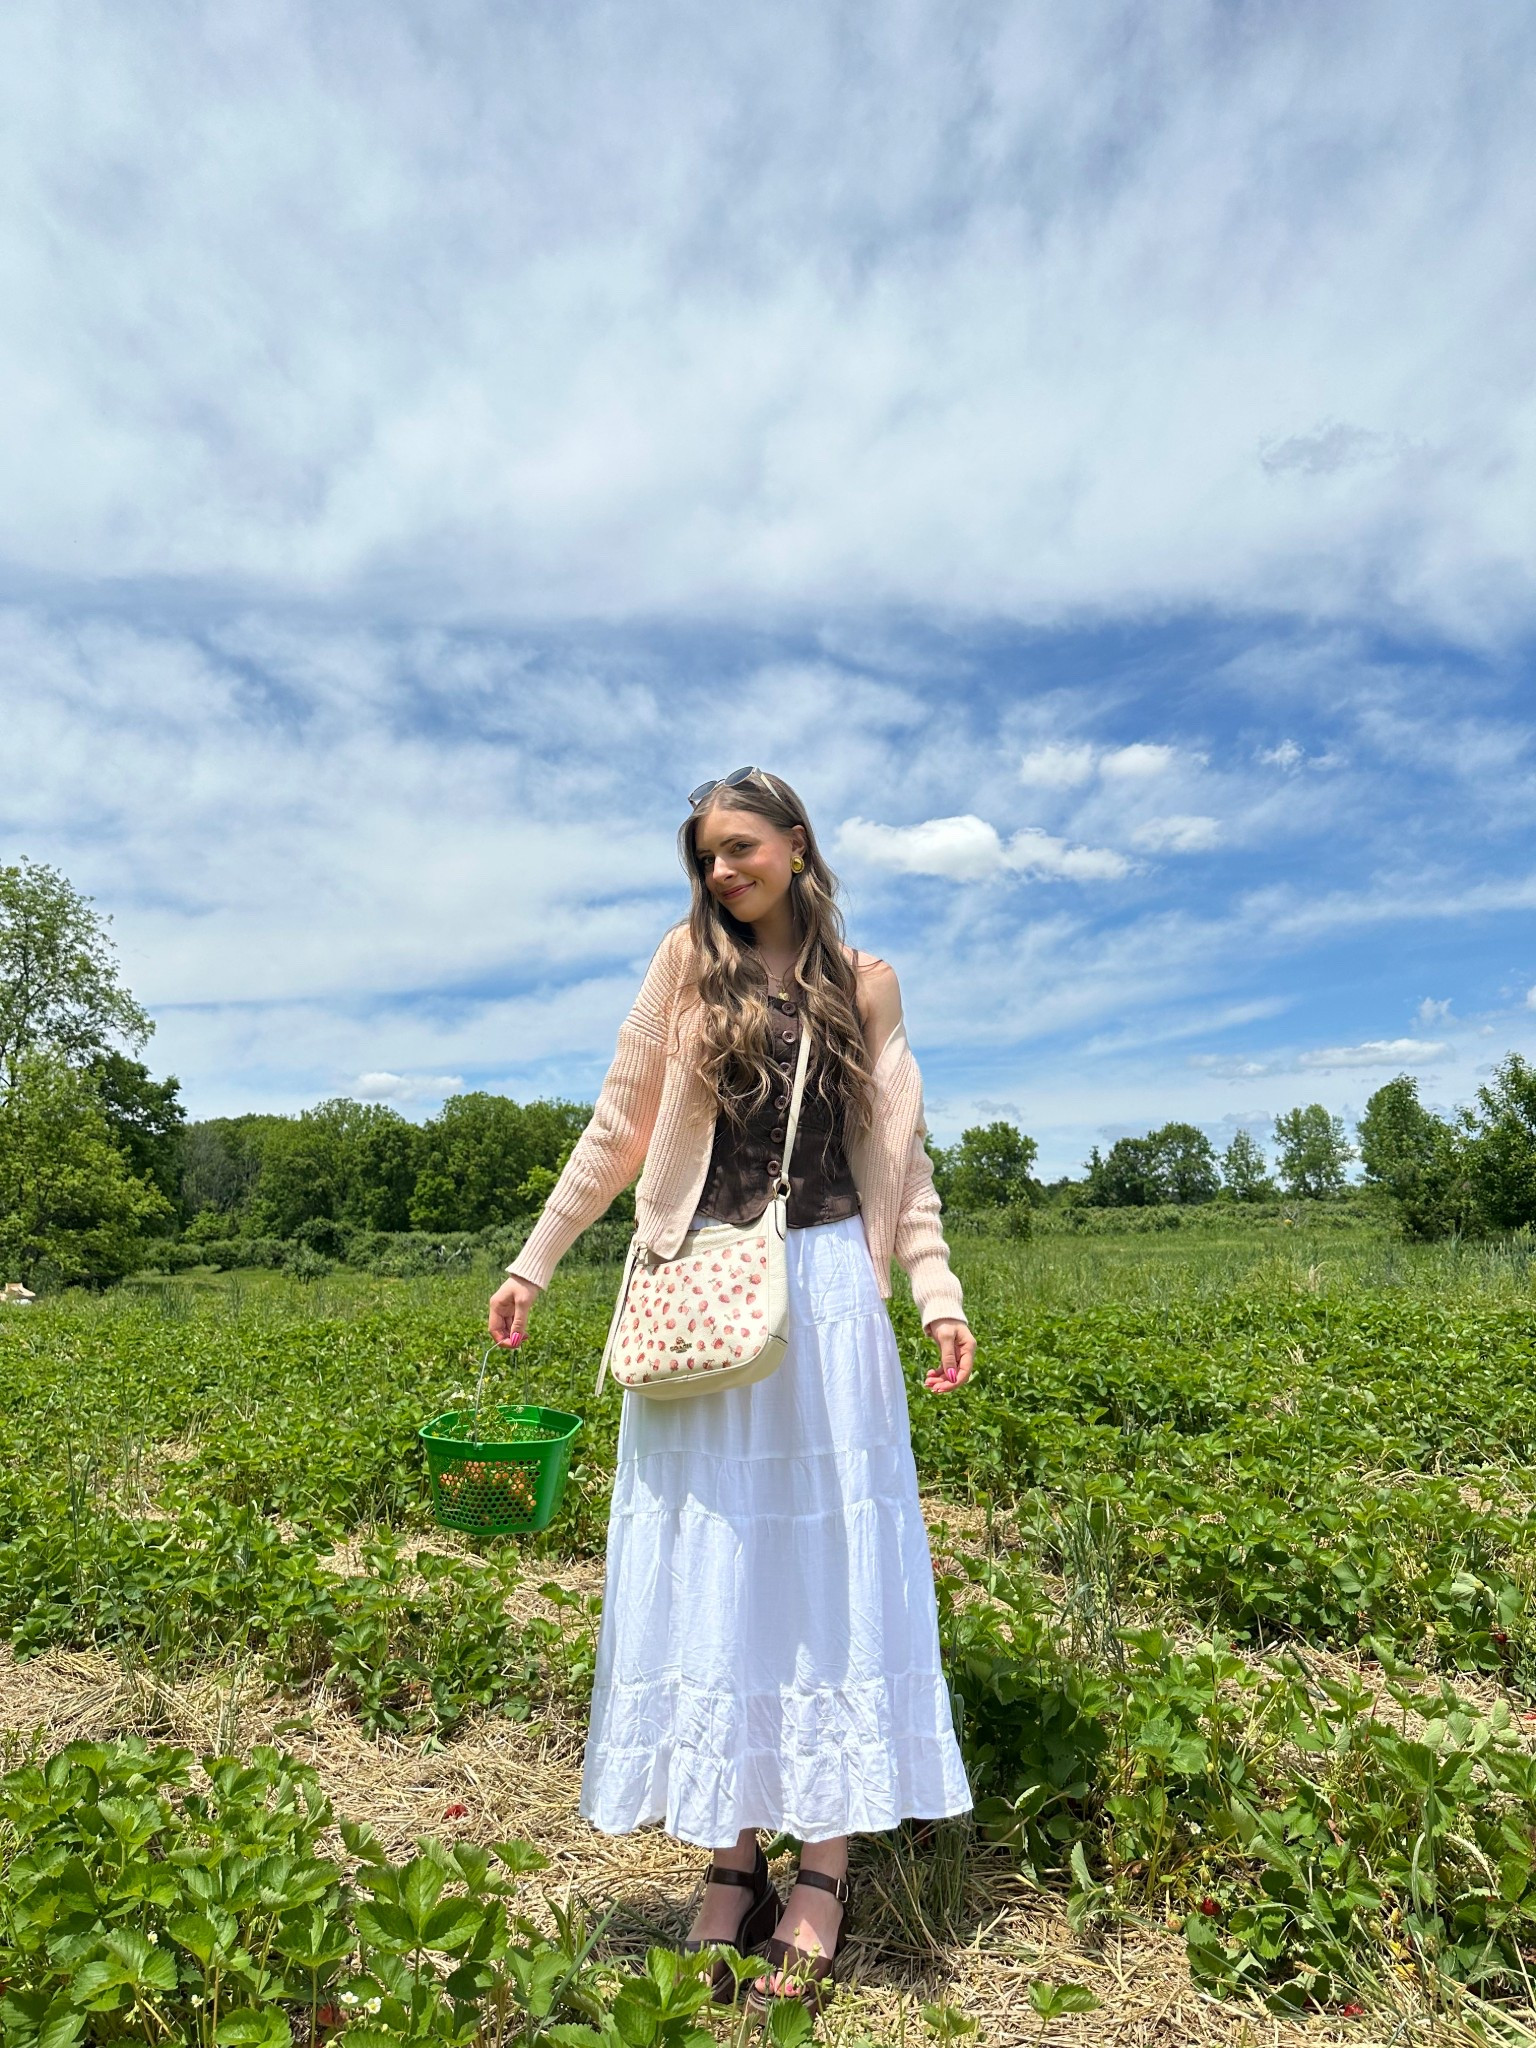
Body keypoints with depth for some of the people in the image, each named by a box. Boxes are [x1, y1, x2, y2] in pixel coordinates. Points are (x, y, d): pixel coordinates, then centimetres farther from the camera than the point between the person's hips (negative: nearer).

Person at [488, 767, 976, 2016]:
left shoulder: (864, 981, 8)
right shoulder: (688, 962, 5)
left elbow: (900, 1156, 9)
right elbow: (620, 1128, 6)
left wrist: (939, 1292, -2)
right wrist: (535, 1261, 3)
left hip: (827, 1291, 1)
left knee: (831, 1559, 4)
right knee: (705, 1565, 6)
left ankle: (824, 1871, 19)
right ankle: (730, 1861, 23)